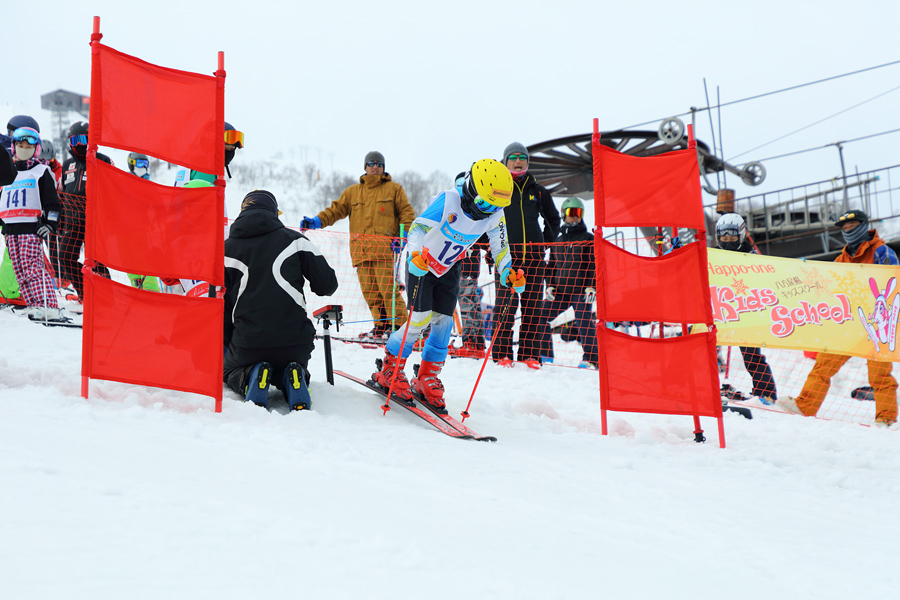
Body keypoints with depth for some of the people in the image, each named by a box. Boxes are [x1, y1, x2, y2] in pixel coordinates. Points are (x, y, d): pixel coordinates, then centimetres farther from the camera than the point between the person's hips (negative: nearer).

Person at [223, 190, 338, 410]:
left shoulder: (226, 249, 8)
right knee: (293, 366, 33)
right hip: (295, 340, 0)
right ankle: (292, 380, -4)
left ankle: (250, 377, -5)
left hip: (247, 342, 0)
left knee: (228, 370, 30)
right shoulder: (294, 239, 3)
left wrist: (226, 343, 25)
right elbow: (328, 285, 2)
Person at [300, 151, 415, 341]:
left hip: (384, 249, -4)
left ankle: (399, 326, -5)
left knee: (388, 288, -12)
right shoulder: (352, 192, 21)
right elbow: (336, 210, 16)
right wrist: (317, 221, 0)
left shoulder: (394, 189, 12)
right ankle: (382, 326, 11)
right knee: (369, 291, 2)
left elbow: (407, 213, 8)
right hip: (361, 250, 4)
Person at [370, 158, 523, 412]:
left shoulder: (495, 214, -14)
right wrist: (416, 255, -54)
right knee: (420, 319, -13)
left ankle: (427, 378, 13)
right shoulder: (448, 201, -31)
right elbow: (418, 227, -36)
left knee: (444, 322, -2)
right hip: (421, 264, -5)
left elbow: (499, 247, 0)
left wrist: (508, 273, -14)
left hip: (450, 268, 5)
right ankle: (389, 370, 6)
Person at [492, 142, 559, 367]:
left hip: (533, 255, 3)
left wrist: (547, 241, 15)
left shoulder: (537, 191, 14)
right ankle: (502, 353, -1)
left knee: (532, 305, 2)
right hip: (506, 255, -3)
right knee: (505, 304, -7)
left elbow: (553, 218, 27)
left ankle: (530, 354, 7)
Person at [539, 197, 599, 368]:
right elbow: (551, 265, 23)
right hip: (559, 290, 5)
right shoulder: (558, 241, 19)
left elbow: (594, 265, 0)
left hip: (581, 290, -5)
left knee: (584, 322, -17)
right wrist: (550, 285, 9)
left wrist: (591, 286, -11)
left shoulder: (588, 239, 6)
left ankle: (591, 358, -9)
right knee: (543, 319, -1)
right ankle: (545, 355, 13)